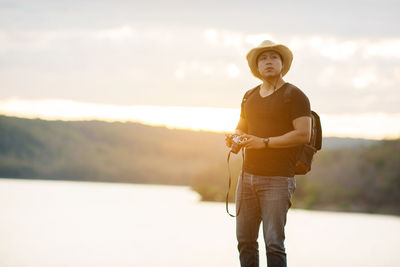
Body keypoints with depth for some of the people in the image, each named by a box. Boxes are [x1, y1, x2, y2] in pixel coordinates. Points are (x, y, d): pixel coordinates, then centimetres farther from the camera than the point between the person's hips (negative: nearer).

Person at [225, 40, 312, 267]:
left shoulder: (295, 95, -3)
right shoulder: (250, 97, 17)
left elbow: (303, 134, -12)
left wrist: (265, 142, -16)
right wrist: (235, 139, 3)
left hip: (278, 179, -6)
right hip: (248, 176, 6)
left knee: (274, 242, -10)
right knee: (245, 240, 3)